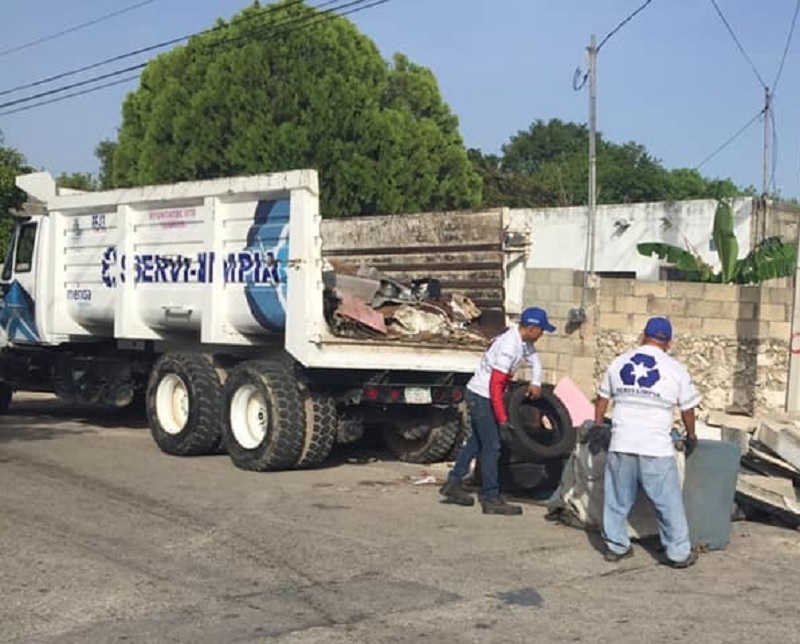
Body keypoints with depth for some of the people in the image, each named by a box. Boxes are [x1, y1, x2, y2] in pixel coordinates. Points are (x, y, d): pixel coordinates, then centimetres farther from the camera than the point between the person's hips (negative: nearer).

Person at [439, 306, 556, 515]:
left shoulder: (523, 341, 2)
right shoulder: (509, 346, -27)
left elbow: (534, 359, 23)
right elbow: (495, 385, -28)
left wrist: (536, 383, 6)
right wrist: (503, 419, -26)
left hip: (479, 394, 10)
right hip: (482, 395, -10)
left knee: (477, 442, 19)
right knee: (491, 447, -6)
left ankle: (453, 484, 27)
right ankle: (491, 499, -1)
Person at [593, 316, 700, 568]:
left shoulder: (619, 362, 8)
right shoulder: (675, 369, -1)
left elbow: (602, 398, 16)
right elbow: (688, 409, 7)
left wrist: (597, 426, 30)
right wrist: (691, 436, 24)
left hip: (621, 444, 3)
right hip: (656, 448, -3)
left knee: (617, 498, 14)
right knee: (668, 501, 6)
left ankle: (615, 546, 22)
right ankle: (679, 552, 11)